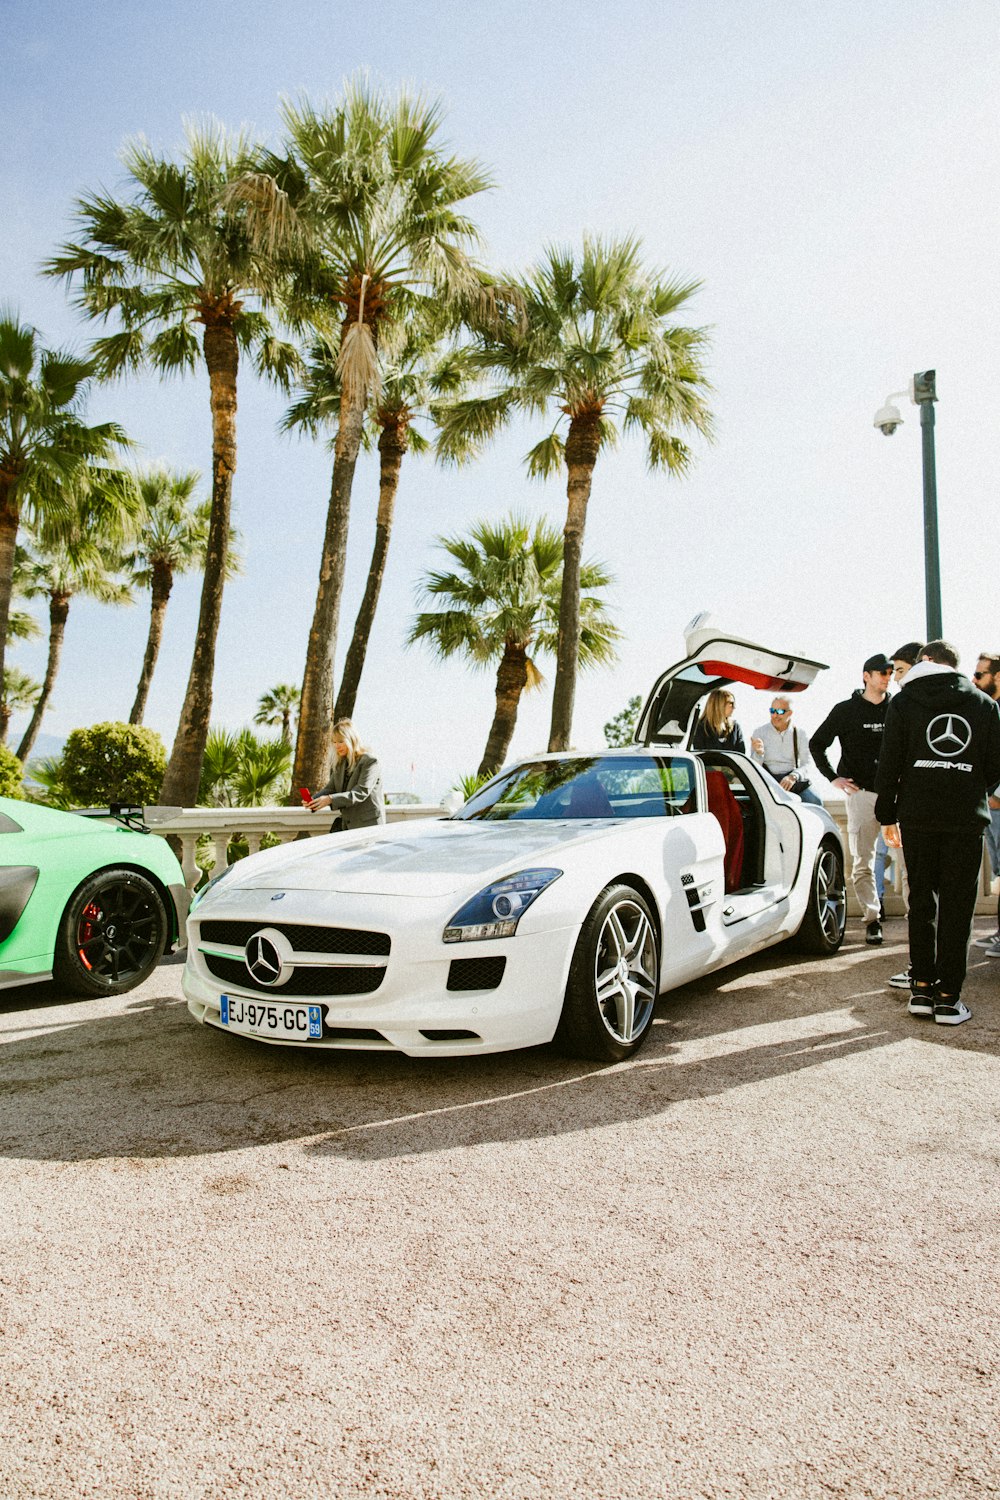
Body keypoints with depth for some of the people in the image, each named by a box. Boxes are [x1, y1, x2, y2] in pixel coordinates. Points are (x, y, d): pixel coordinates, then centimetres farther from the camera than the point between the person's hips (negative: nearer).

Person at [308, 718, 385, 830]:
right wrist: (314, 800, -14)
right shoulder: (340, 764, 13)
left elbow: (361, 793, -21)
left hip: (368, 825, -7)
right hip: (347, 825, 7)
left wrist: (330, 799, -30)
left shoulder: (370, 762, -11)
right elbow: (330, 788, 7)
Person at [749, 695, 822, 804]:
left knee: (816, 802, -25)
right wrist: (758, 753, -22)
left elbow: (806, 764, 4)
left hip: (794, 780, 2)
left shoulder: (799, 734, 11)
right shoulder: (759, 732, 6)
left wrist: (793, 776, -17)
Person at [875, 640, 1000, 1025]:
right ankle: (948, 997, 5)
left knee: (921, 901, 11)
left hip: (918, 816, 0)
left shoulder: (904, 701, 2)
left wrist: (887, 814, 8)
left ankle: (922, 987, 12)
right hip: (967, 818, 0)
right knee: (957, 906, 4)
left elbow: (890, 763, 0)